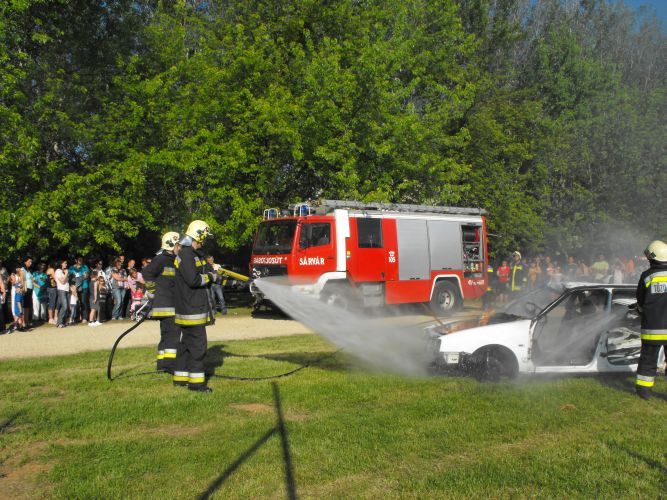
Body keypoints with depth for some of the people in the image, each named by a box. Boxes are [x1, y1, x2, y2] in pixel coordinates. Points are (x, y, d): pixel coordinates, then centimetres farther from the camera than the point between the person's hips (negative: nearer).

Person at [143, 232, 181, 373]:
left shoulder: (173, 260, 19)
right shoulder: (161, 259, -12)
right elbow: (147, 272, -22)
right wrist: (153, 291, -17)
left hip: (172, 304, 10)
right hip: (165, 304, -10)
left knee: (167, 333, 14)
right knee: (173, 332, -13)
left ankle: (163, 362, 21)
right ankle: (170, 363, -13)